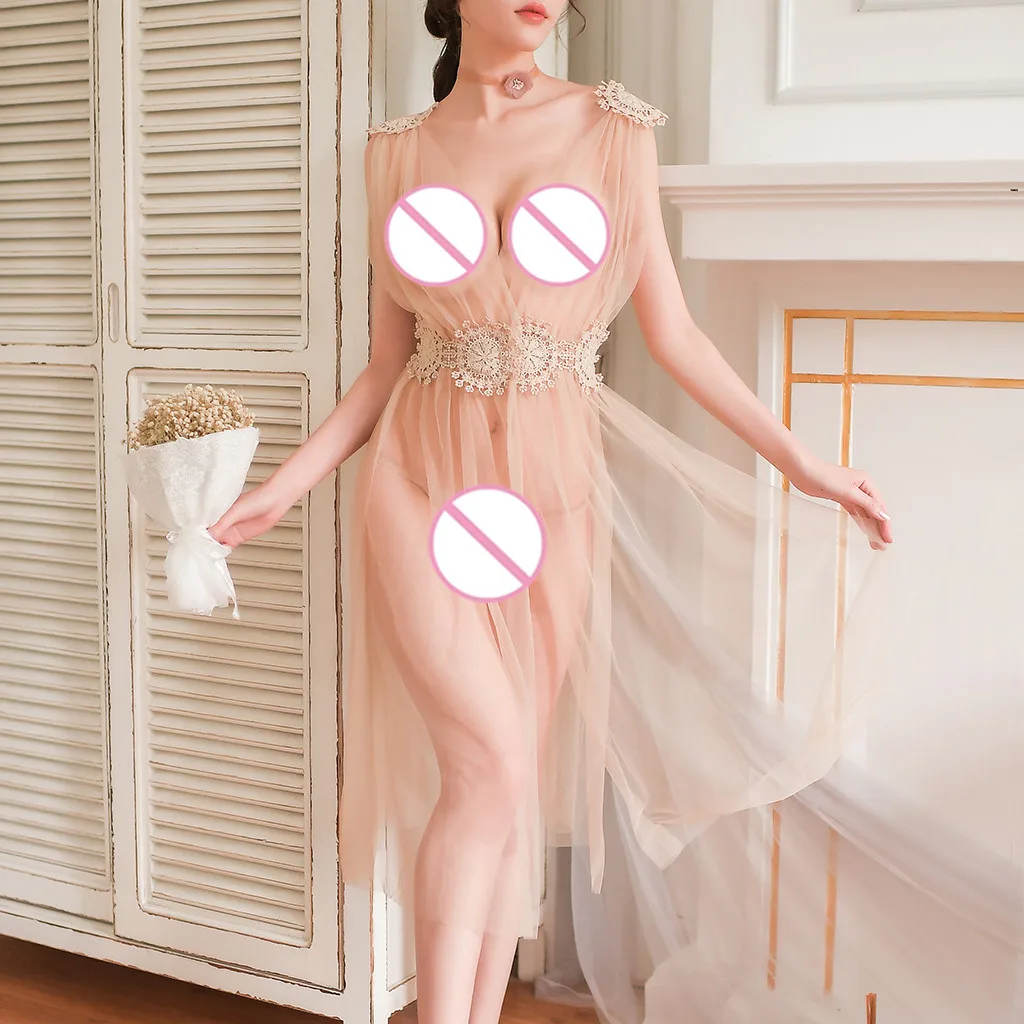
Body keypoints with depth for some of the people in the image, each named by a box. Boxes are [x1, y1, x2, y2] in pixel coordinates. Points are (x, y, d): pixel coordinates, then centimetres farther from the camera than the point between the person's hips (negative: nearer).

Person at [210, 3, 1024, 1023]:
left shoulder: (613, 131, 3)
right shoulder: (398, 151, 5)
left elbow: (672, 334, 5)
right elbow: (386, 366, 8)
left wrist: (798, 458, 1)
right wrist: (285, 483, 2)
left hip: (553, 488, 1)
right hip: (423, 481, -1)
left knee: (512, 783, 5)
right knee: (492, 764, -13)